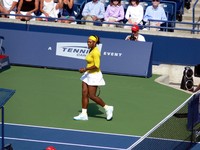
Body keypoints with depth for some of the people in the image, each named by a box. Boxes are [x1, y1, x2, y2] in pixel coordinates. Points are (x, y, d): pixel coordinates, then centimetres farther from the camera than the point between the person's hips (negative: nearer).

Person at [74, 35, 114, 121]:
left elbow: (96, 66, -25)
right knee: (84, 94, 3)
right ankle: (84, 114, 5)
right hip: (88, 75, 9)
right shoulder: (91, 51, 10)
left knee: (92, 96, -5)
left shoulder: (95, 52, -19)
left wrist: (85, 69, -24)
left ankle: (107, 108, 9)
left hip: (94, 75, -9)